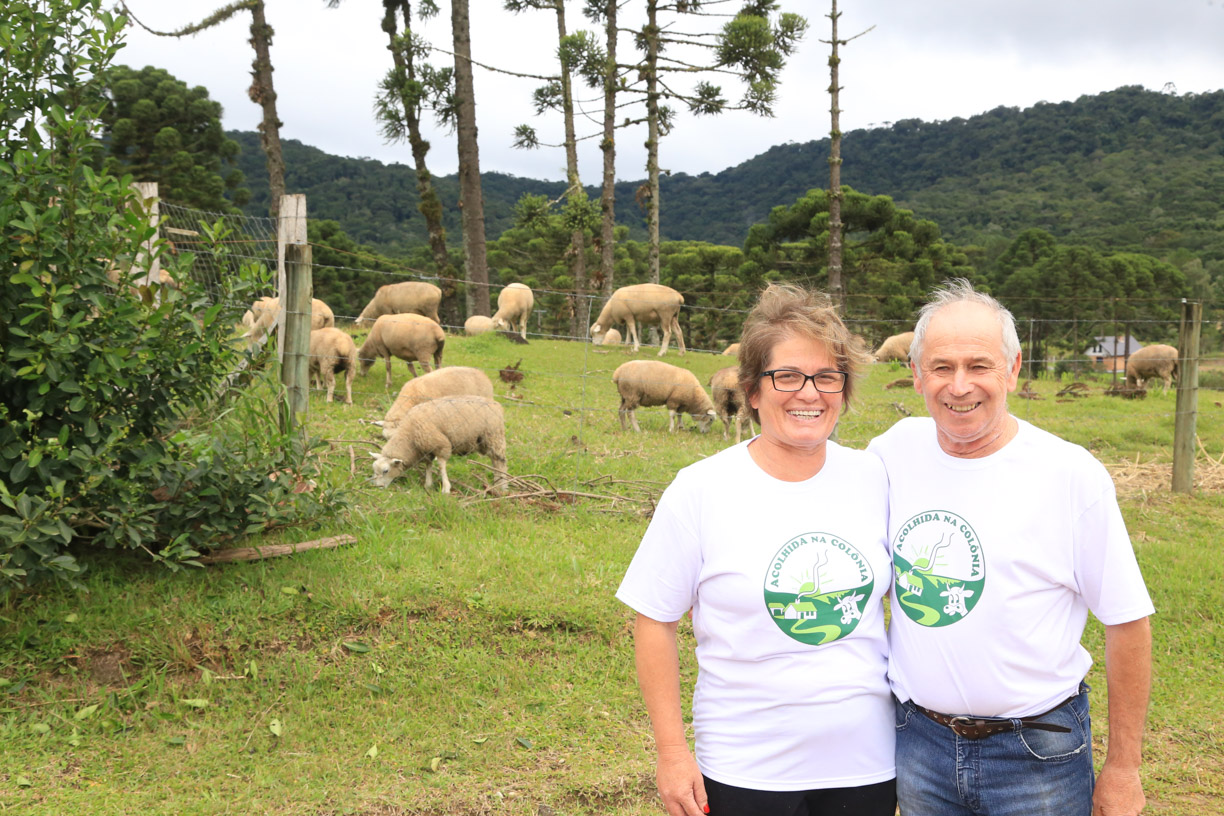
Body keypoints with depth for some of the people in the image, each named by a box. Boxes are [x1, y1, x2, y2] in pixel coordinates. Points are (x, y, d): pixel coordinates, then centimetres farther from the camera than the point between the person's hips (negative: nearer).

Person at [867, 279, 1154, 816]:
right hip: (918, 740, 3)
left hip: (1038, 754, -3)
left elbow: (1127, 622, -7)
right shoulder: (893, 452, -3)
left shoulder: (1072, 474, -12)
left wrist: (1123, 769, -4)